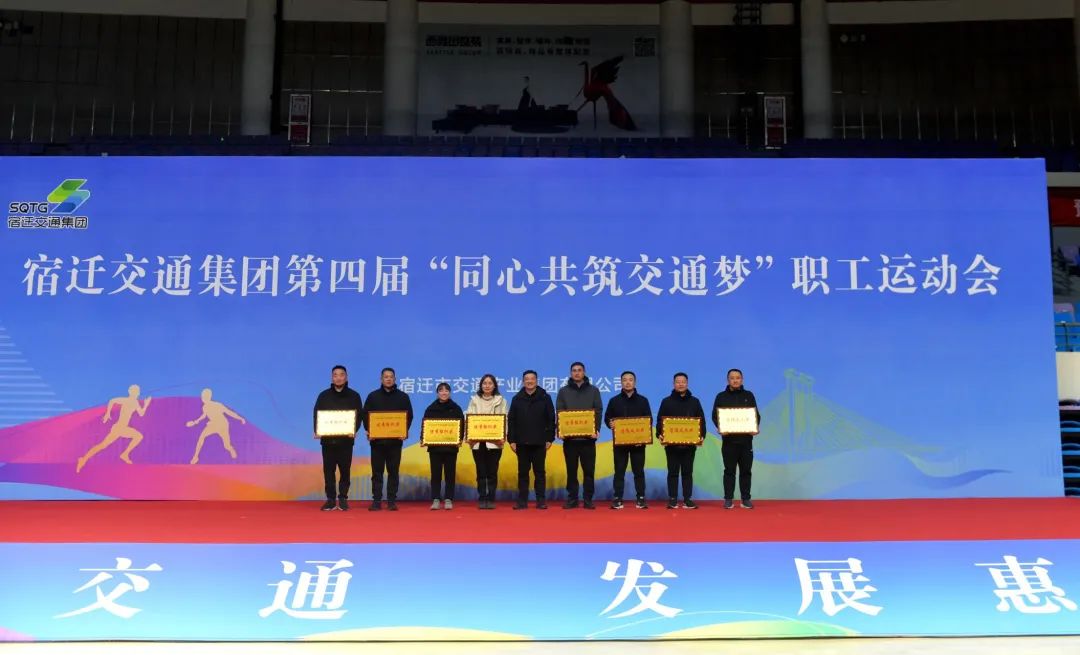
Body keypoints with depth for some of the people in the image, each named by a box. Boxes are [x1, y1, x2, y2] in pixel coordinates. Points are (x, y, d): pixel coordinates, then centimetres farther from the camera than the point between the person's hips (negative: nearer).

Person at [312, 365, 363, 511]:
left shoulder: (354, 396, 6)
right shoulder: (324, 395, 9)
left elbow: (359, 415, 1)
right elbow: (316, 414, 5)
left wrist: (354, 430, -16)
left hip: (346, 439, -1)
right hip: (327, 439, 1)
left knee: (345, 470, 2)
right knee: (328, 470, 2)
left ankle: (343, 499, 9)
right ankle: (330, 499, 8)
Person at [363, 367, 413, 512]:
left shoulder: (403, 397, 7)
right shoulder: (373, 396, 7)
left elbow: (409, 416, 6)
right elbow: (365, 415, 6)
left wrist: (405, 431, -9)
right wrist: (368, 430, -9)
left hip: (395, 440, 0)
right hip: (377, 439, 0)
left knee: (393, 471, 3)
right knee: (377, 472, 2)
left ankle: (392, 501, 6)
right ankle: (376, 501, 5)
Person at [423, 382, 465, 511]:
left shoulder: (456, 408, 4)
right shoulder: (431, 408, 5)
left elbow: (461, 425, 3)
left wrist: (460, 439, -11)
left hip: (451, 446, 0)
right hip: (434, 446, 0)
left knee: (450, 473, 3)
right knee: (436, 473, 2)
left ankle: (449, 499, 9)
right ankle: (436, 499, 7)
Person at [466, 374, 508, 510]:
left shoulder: (501, 401, 7)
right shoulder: (474, 400, 9)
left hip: (494, 441, -1)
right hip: (478, 441, 1)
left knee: (492, 472, 1)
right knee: (481, 472, 3)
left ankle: (491, 499, 7)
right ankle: (482, 499, 8)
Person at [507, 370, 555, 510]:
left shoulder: (545, 398, 2)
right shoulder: (517, 399, 6)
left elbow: (551, 420, 0)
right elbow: (511, 421, 4)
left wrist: (549, 439, -5)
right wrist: (511, 440, -2)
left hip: (539, 442, -1)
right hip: (521, 442, 1)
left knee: (539, 472, 4)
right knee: (522, 472, 6)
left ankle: (541, 500, 8)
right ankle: (522, 500, 10)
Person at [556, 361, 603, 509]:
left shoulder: (593, 391, 8)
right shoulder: (563, 391, 8)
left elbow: (598, 412, 3)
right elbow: (559, 413, 4)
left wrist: (596, 429, -12)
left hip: (588, 437, 0)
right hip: (569, 437, 0)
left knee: (589, 470, 1)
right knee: (571, 470, 4)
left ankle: (588, 500, 6)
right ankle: (572, 499, 10)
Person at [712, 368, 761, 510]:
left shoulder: (749, 396, 9)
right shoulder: (721, 397, 6)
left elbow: (757, 415, 8)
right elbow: (715, 416, 3)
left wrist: (756, 427, -10)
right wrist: (720, 427, -16)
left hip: (746, 439, 1)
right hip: (728, 439, -1)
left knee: (746, 470, 4)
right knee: (729, 470, 3)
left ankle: (746, 498, 10)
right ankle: (728, 499, 6)